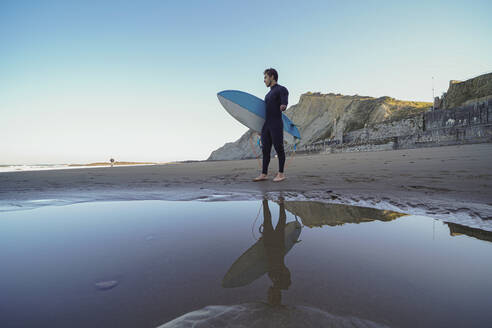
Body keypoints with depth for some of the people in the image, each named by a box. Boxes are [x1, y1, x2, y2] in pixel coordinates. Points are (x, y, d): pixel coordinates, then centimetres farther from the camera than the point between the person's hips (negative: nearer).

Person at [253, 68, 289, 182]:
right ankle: (264, 174, 11)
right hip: (266, 125, 8)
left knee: (279, 149, -2)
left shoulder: (282, 89, -2)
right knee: (265, 150, 6)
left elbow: (284, 104, -19)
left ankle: (281, 174, 7)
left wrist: (283, 106, -41)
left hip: (276, 125, -8)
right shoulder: (268, 94, 24)